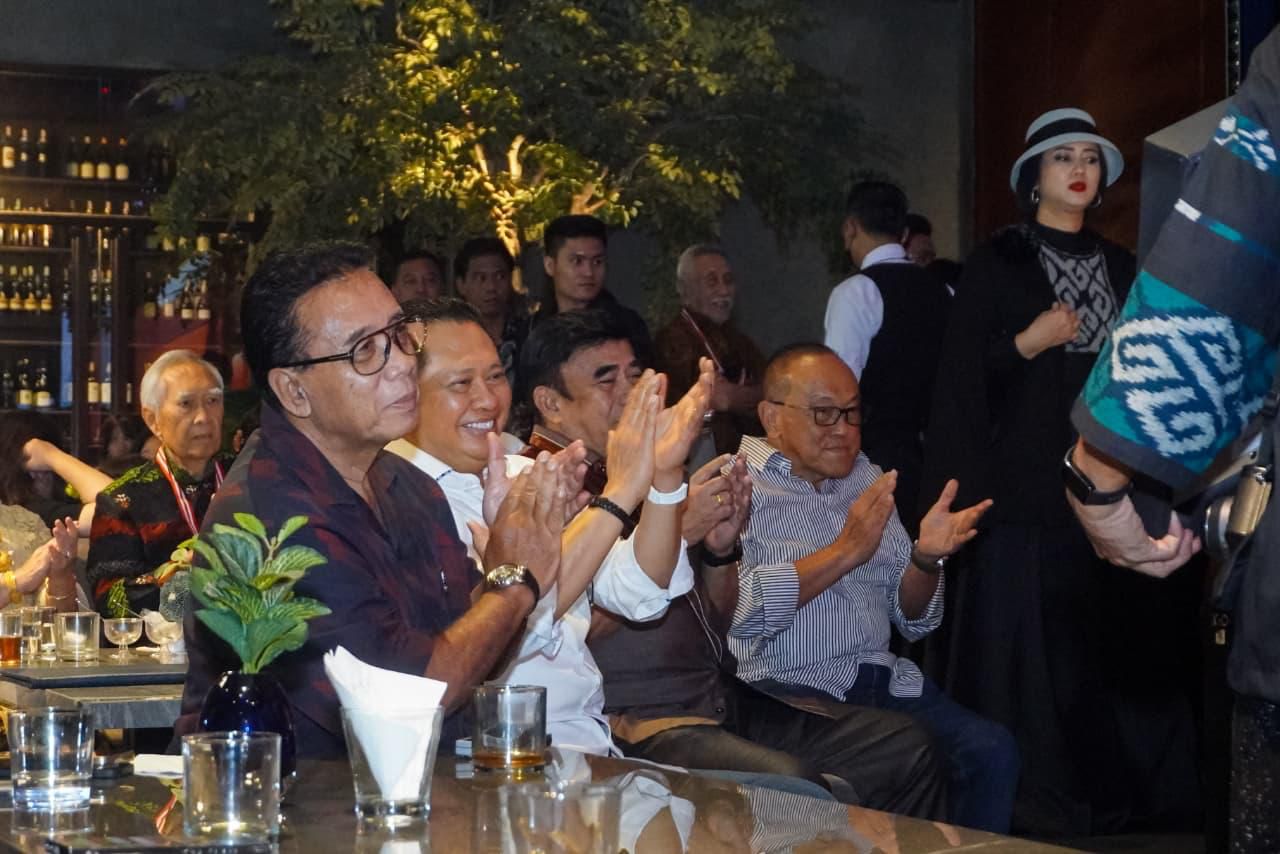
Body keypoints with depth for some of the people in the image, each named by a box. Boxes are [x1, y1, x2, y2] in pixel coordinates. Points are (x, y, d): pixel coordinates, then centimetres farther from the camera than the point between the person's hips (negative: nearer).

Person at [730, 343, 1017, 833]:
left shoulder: (866, 477, 17)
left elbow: (912, 621, 17)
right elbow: (740, 610, -20)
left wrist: (926, 558, -4)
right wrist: (845, 551, -18)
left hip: (881, 681, 6)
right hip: (784, 689, -6)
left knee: (991, 750, -17)